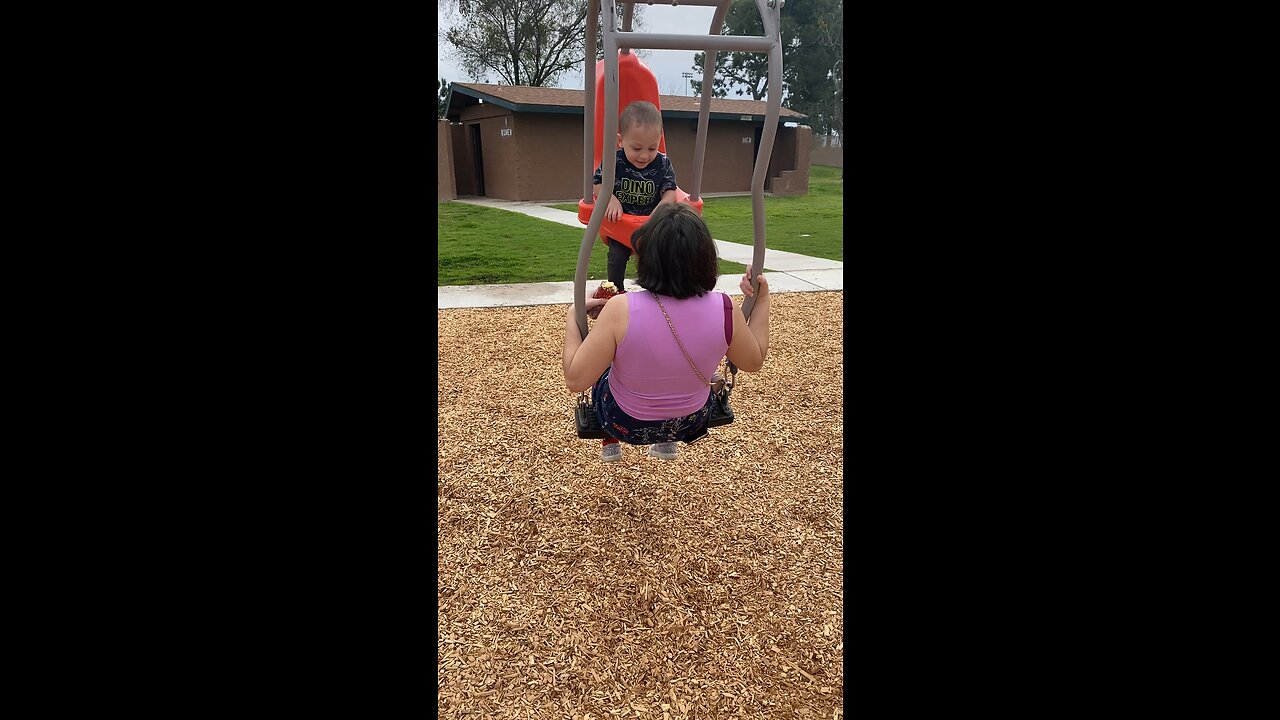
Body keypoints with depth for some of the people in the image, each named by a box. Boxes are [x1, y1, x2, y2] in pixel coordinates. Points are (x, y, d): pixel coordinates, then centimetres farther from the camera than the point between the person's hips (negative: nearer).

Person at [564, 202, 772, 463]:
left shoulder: (621, 309, -32)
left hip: (626, 423, -2)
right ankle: (667, 442, 46)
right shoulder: (725, 310, -24)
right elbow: (754, 361, -5)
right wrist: (762, 299, 2)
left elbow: (576, 379, -25)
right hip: (691, 421, 3)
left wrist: (572, 316, -13)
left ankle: (610, 444, 45)